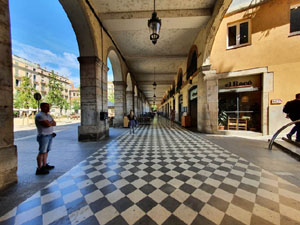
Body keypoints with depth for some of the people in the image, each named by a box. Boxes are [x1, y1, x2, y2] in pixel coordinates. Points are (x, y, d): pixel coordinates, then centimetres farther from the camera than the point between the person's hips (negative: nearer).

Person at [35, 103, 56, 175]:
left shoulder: (48, 115, 15)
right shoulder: (39, 115, -12)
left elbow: (54, 123, 10)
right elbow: (47, 124, -21)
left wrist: (49, 123, -7)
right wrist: (51, 123, -2)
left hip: (50, 135, 8)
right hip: (43, 136, -8)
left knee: (46, 151, 13)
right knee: (42, 152, -5)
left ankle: (44, 165, 23)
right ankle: (39, 169, 2)